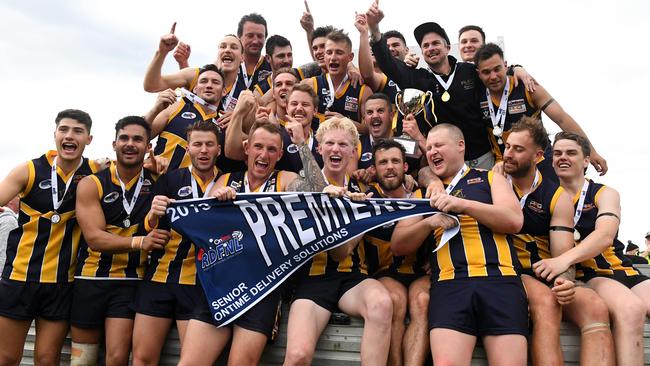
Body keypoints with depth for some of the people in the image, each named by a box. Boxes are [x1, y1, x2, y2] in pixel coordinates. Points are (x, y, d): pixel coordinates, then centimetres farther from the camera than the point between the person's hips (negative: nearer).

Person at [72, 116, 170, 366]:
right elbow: (94, 237, -13)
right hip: (91, 279, 0)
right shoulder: (91, 184, -3)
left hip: (131, 280, 0)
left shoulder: (157, 182, 2)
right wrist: (139, 242, -29)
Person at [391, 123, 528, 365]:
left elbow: (514, 221, 2)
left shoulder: (490, 179, 20)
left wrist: (462, 204, -7)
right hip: (449, 284, 1)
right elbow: (397, 245, 15)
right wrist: (429, 222, -2)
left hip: (500, 279, 0)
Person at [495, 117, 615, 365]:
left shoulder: (558, 198, 9)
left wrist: (564, 281, -21)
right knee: (545, 301, -35)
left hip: (546, 278, 3)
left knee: (595, 307, -27)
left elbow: (563, 254, 2)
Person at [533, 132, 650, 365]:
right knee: (631, 309, -33)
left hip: (622, 272, 2)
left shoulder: (605, 194, 9)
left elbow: (604, 236, -13)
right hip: (584, 277, -2)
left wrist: (565, 259, -30)